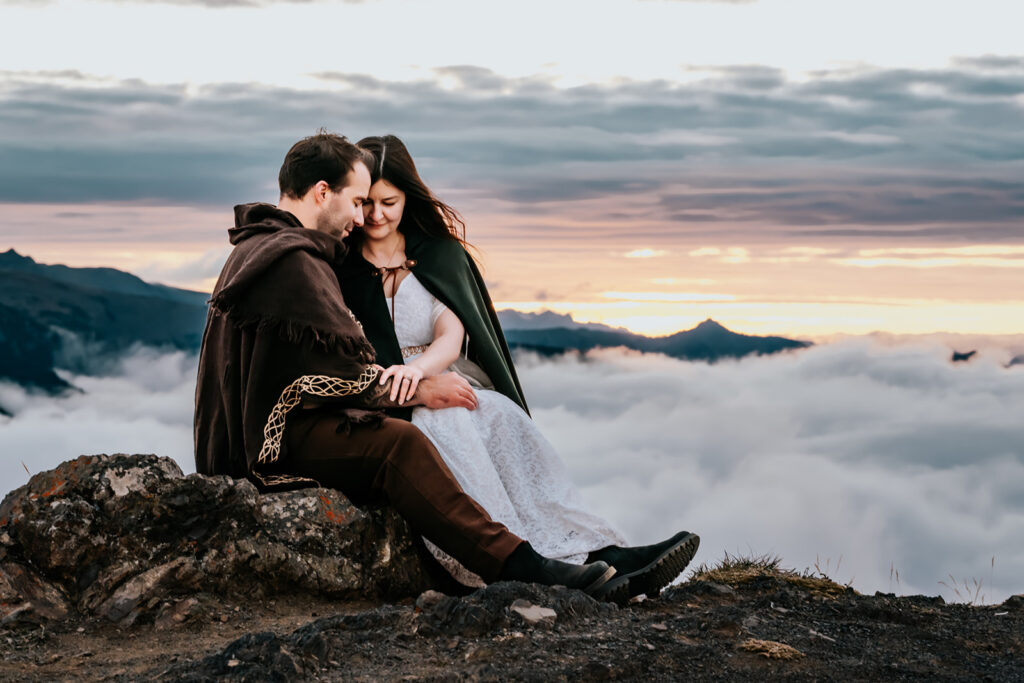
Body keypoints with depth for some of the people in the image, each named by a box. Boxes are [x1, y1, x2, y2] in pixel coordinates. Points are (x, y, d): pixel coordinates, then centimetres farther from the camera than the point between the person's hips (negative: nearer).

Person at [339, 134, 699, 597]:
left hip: (442, 388, 3)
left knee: (497, 412, -30)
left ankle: (599, 553, -44)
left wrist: (417, 368, -26)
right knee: (444, 420, -35)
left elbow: (451, 339, -2)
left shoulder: (437, 254, 13)